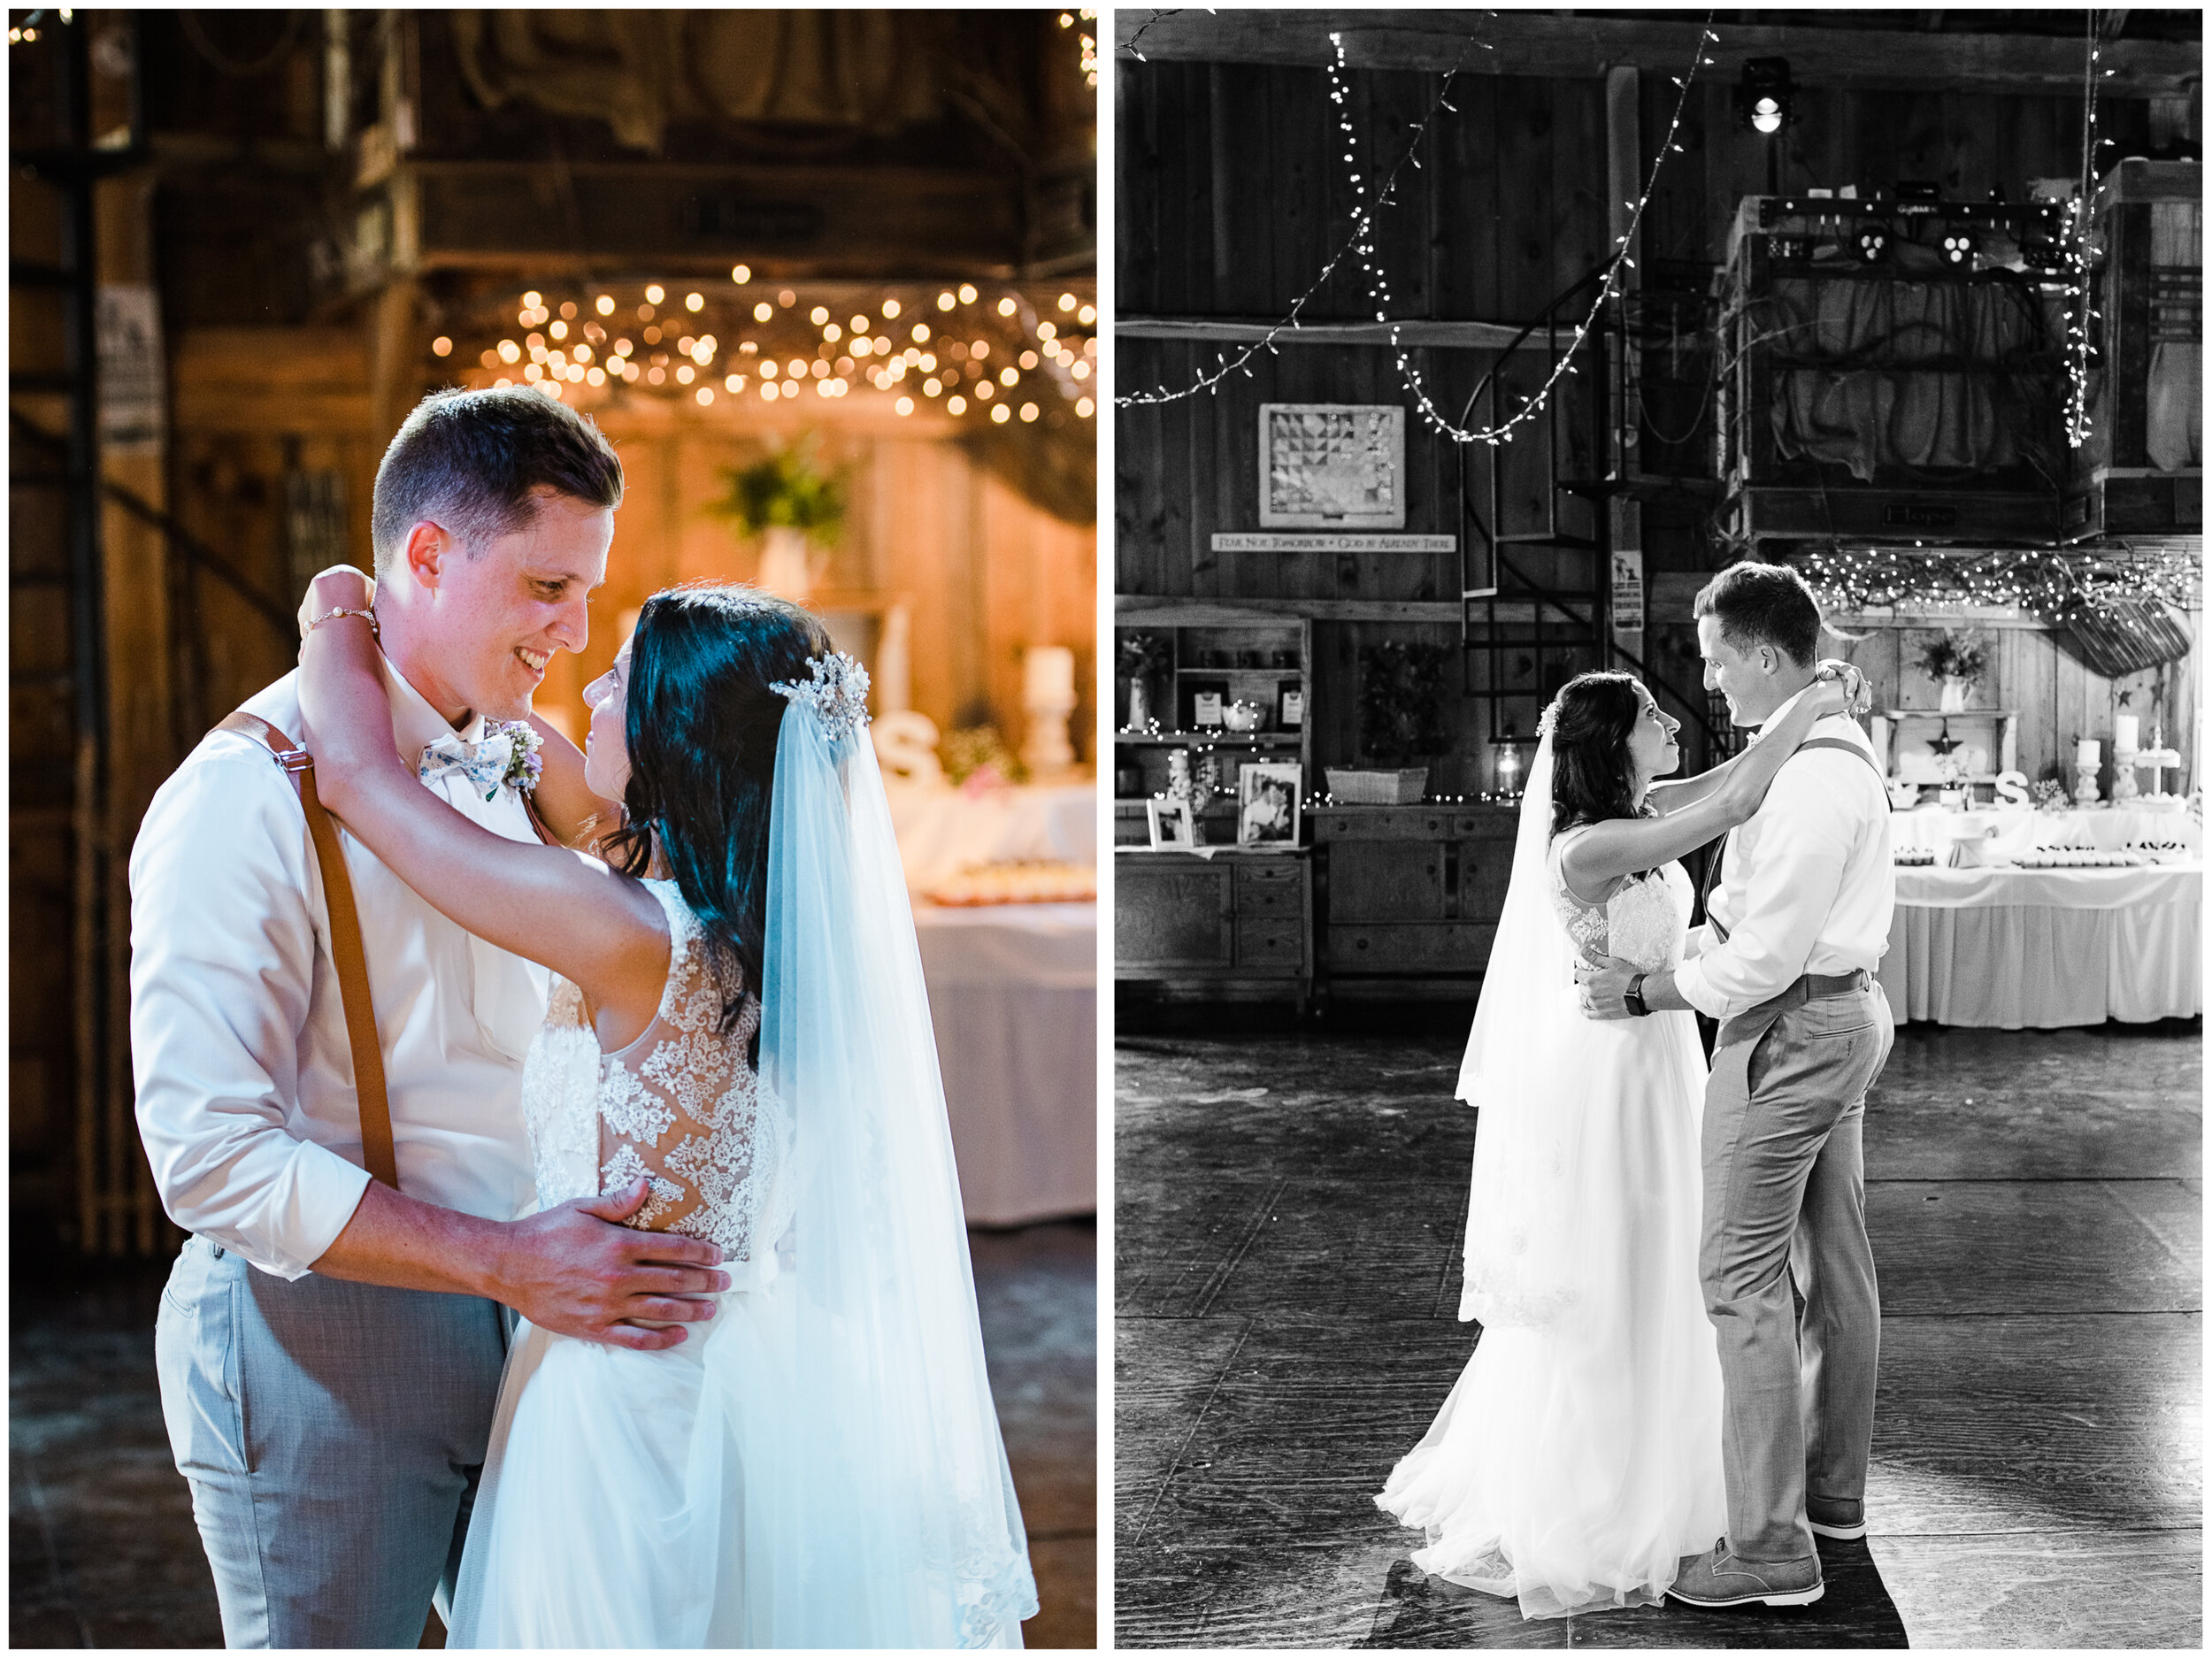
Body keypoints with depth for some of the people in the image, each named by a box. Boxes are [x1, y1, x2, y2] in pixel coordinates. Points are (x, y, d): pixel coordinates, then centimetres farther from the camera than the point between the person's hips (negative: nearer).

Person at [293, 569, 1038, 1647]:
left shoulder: (635, 942, -25)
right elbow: (587, 814, 17)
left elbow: (358, 770, -15)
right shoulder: (791, 926, -2)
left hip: (621, 1409, -7)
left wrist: (338, 615, 3)